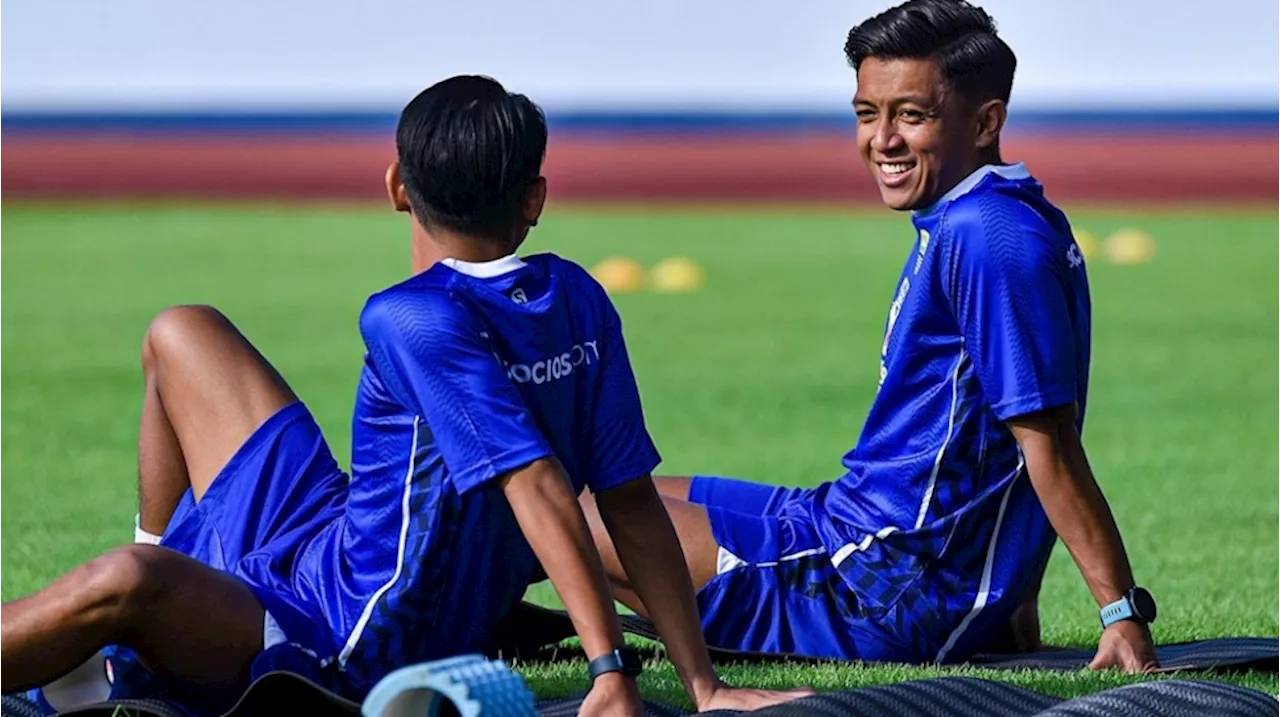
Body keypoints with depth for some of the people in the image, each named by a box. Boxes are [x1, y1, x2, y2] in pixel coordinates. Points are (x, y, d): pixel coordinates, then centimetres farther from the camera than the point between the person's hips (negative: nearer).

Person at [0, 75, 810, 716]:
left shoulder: (414, 321, -25)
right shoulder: (578, 301, -2)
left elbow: (537, 484, -34)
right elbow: (632, 499, -4)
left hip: (342, 647, -9)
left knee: (126, 585, -43)